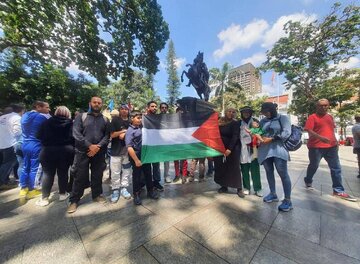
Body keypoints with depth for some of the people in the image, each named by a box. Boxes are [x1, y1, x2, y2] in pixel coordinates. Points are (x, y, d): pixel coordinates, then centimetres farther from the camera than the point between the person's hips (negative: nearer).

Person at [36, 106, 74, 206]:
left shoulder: (46, 122, 4)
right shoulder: (70, 123, -3)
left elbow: (39, 136, 5)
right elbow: (74, 138, -9)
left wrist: (46, 145, 17)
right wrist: (71, 149, 1)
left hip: (48, 151, 1)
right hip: (65, 151, -1)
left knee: (48, 174, 9)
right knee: (63, 172, 10)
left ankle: (44, 198, 14)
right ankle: (62, 194, 22)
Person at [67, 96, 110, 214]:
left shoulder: (105, 120, 9)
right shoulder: (81, 117, 3)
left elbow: (107, 135, 2)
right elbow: (76, 133, -7)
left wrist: (98, 147, -13)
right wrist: (90, 146, -15)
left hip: (99, 152, 2)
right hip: (83, 152, -2)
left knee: (97, 175, 11)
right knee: (80, 177, 5)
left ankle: (97, 195, 29)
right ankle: (74, 200, 22)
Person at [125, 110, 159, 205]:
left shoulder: (142, 127, 5)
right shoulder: (130, 131, -11)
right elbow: (129, 147, -18)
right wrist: (136, 160, -20)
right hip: (137, 156, -5)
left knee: (148, 174, 16)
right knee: (137, 176, 10)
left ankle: (150, 191, 34)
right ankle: (136, 195, 29)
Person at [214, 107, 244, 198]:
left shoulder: (235, 123, -5)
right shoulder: (220, 122, 6)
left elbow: (235, 137, -15)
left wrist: (229, 149, -23)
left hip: (233, 149, -4)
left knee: (235, 168, 1)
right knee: (222, 168, 8)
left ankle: (239, 189, 12)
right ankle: (224, 186, 23)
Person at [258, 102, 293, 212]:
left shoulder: (283, 118, 4)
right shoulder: (262, 121, 15)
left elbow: (286, 133, -8)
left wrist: (271, 139, -15)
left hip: (278, 149, -4)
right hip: (265, 150, 5)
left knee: (283, 173, -5)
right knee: (269, 172, 11)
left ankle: (288, 201, 6)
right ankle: (273, 194, 26)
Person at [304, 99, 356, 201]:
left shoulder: (330, 117, 14)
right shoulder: (312, 117, -8)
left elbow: (331, 130, 22)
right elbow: (309, 131, -19)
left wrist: (335, 141, 16)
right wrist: (321, 137, -32)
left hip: (331, 147, 6)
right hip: (316, 147, -6)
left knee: (336, 168, 7)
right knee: (313, 166, 9)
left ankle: (338, 191, 16)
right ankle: (308, 181, 31)